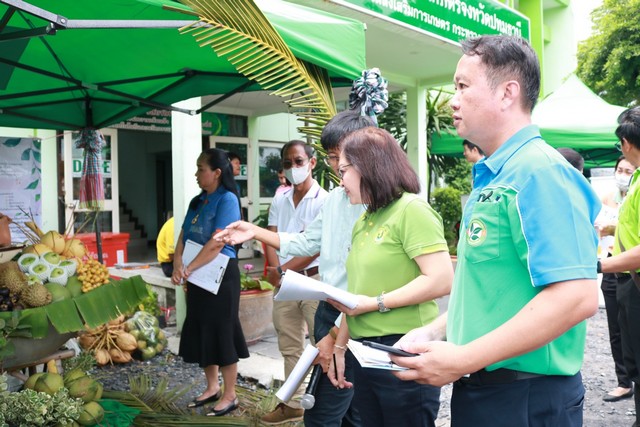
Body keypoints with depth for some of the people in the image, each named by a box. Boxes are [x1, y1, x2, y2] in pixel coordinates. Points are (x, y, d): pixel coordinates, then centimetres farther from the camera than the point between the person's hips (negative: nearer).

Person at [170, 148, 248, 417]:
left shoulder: (227, 199, -13)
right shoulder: (197, 201, 10)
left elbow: (217, 243, -20)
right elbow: (183, 237, 6)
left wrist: (188, 269, -18)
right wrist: (178, 266, -11)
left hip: (220, 276, -8)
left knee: (221, 333, 1)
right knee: (201, 332, 15)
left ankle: (229, 395, 16)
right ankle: (212, 387, 32)